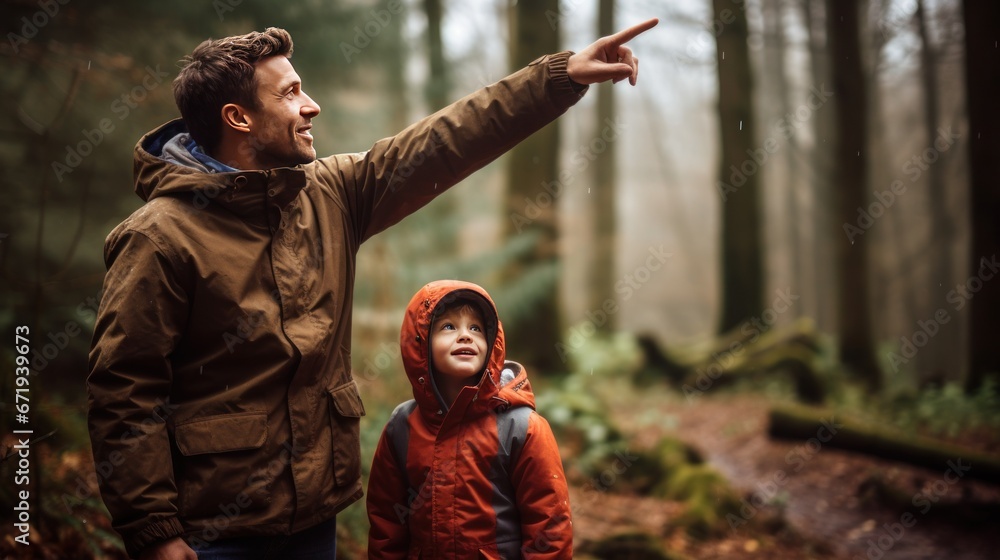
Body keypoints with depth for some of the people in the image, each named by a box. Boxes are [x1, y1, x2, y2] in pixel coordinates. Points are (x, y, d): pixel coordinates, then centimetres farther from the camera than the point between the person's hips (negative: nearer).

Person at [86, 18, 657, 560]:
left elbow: (444, 143, 3)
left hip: (316, 511, 6)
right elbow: (122, 394, -15)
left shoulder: (330, 195, 3)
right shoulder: (161, 237, -15)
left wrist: (565, 73, 1)